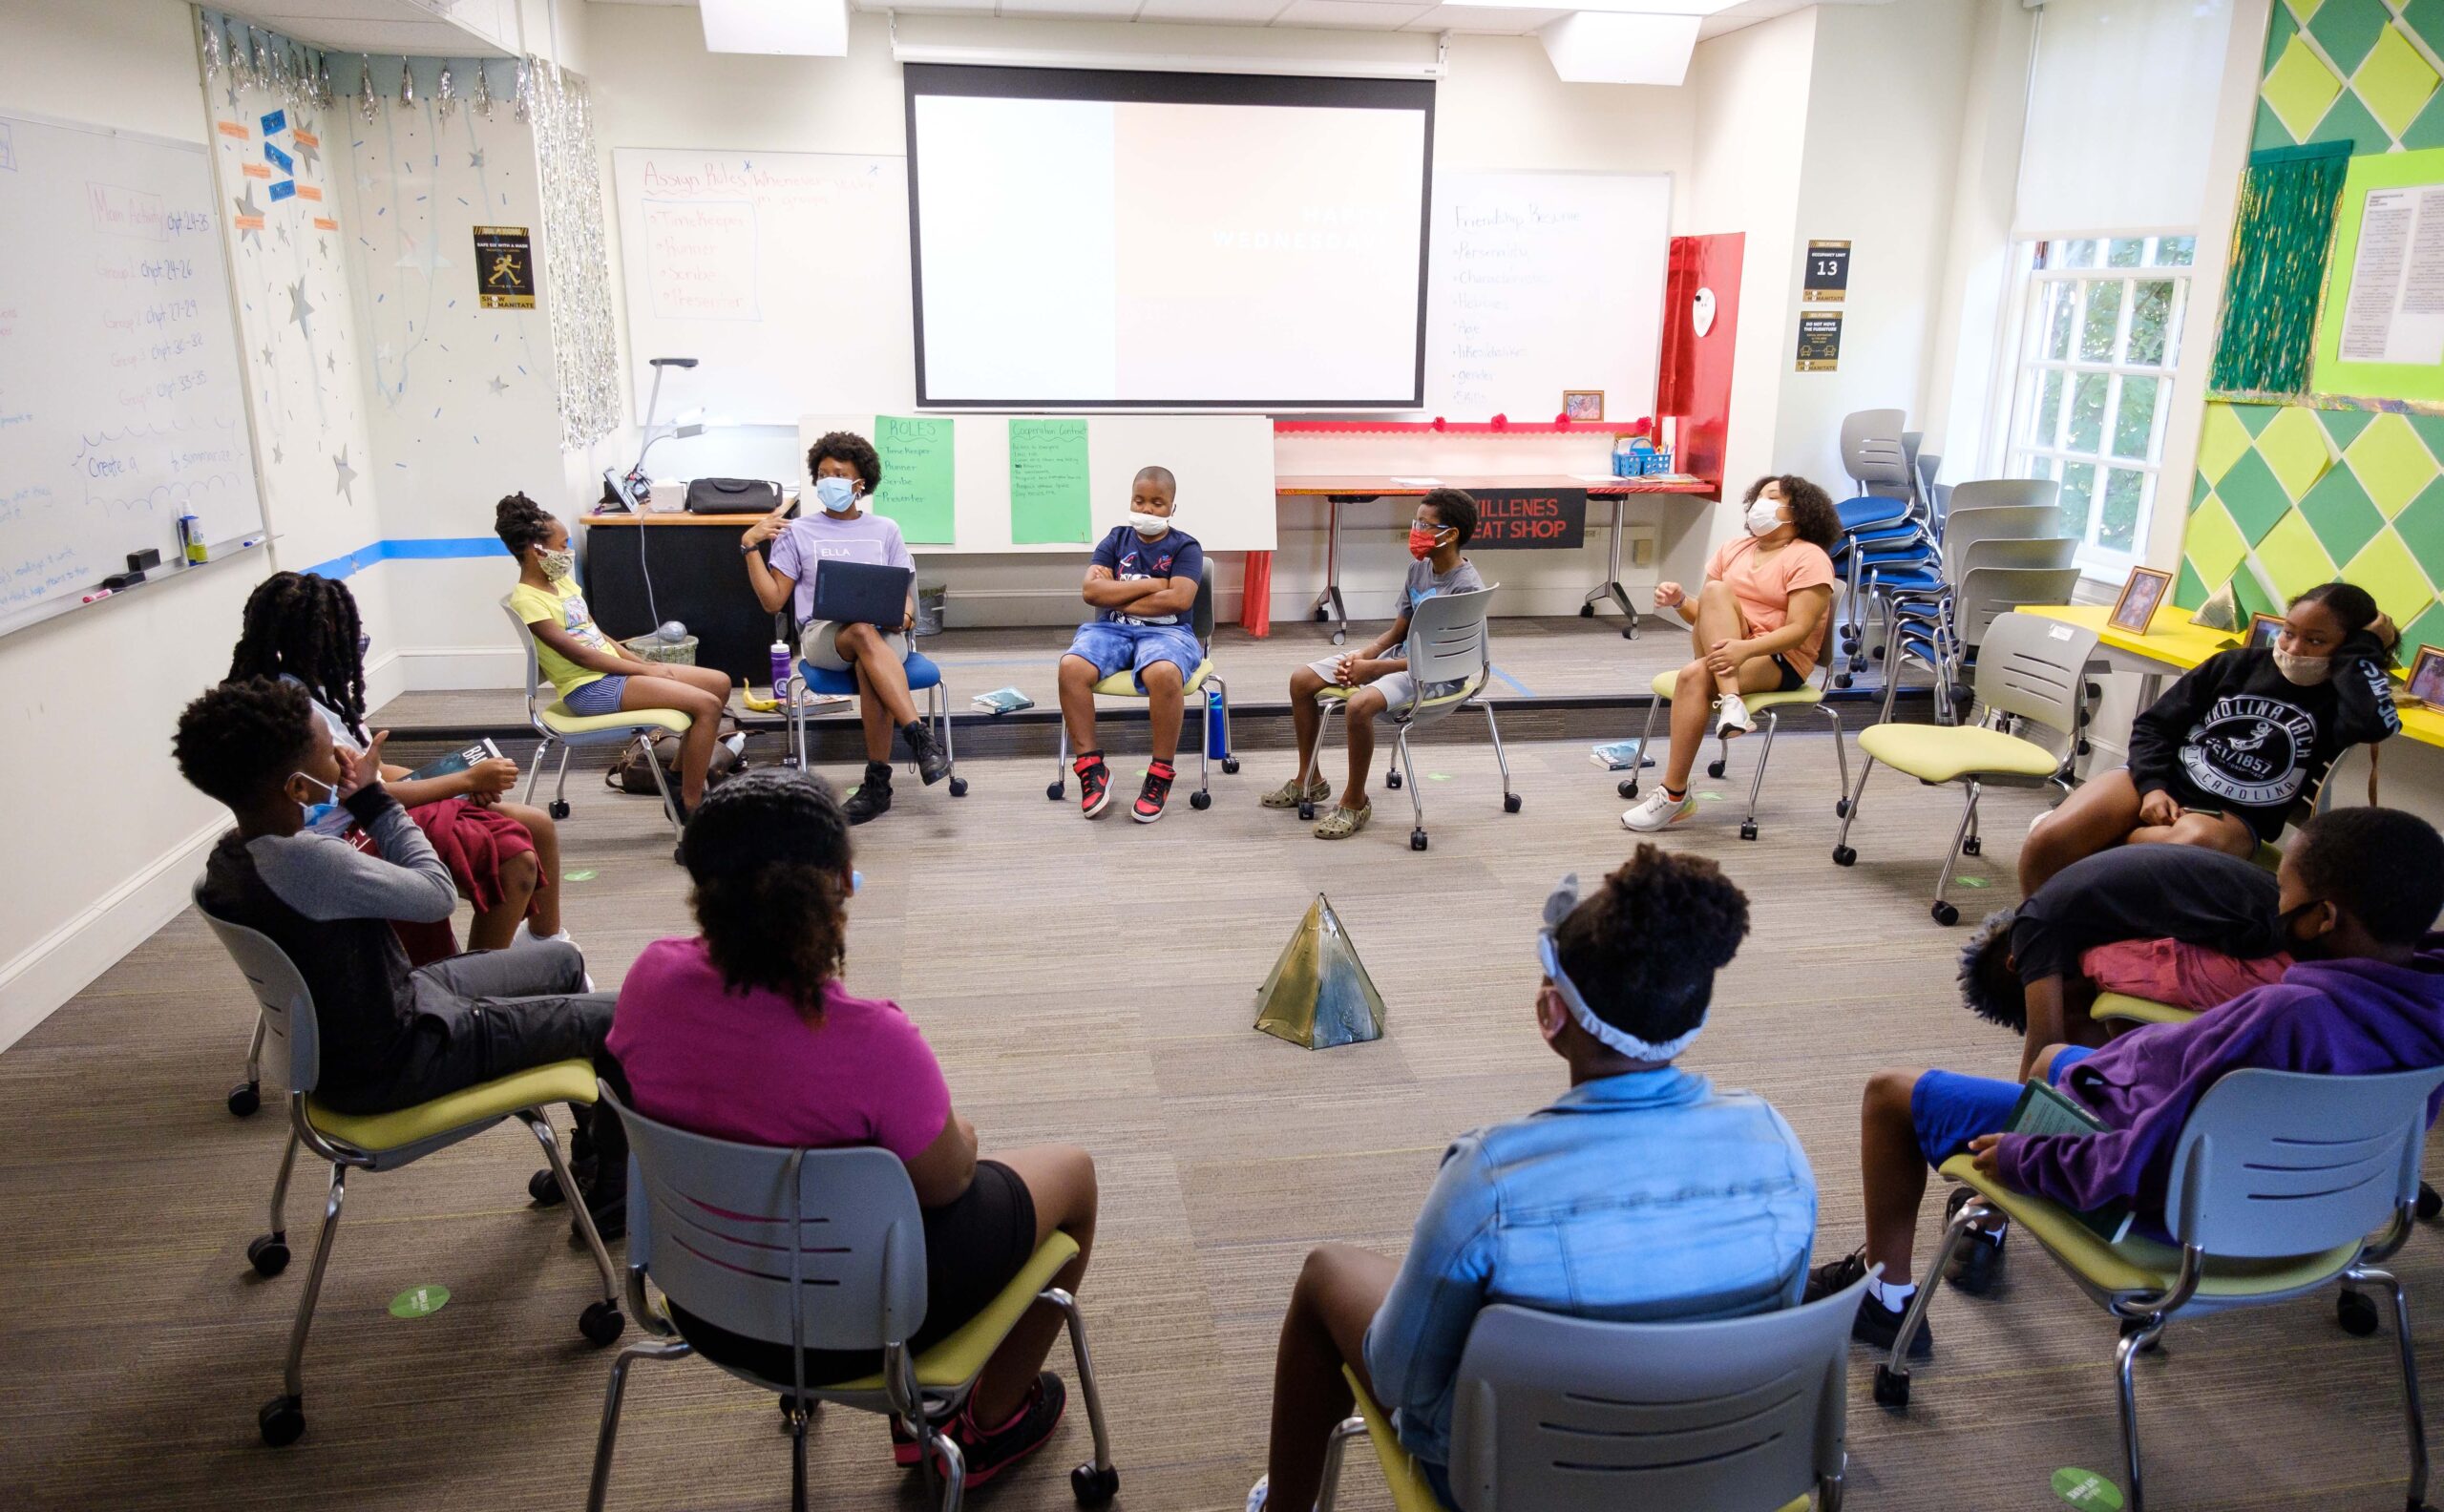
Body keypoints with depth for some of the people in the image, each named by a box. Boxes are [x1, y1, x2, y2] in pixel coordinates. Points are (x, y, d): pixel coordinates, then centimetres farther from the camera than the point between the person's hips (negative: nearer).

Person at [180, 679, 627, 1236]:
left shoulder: (228, 858, -4)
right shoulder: (308, 860, -34)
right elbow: (438, 894, -21)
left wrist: (355, 800, -3)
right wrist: (373, 798, -14)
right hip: (389, 1067, -10)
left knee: (562, 960, 21)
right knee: (620, 1019, -3)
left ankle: (592, 1150, 33)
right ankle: (610, 1199, 15)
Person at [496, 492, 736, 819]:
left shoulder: (562, 582, 13)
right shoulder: (527, 600, -14)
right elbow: (580, 655, -17)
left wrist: (645, 664, 2)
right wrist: (645, 670, -13)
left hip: (615, 670, 9)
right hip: (590, 688, -9)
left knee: (719, 682, 4)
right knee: (706, 704, -20)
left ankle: (681, 777, 13)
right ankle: (691, 805, -12)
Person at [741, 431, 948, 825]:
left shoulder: (884, 530, 20)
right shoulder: (798, 532, 17)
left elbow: (905, 593, 16)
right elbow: (773, 600, 12)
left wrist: (904, 615, -7)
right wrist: (750, 547, 3)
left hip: (885, 634, 1)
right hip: (823, 634, -1)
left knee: (868, 668, -39)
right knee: (864, 632, -40)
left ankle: (878, 781, -35)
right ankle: (920, 736, -48)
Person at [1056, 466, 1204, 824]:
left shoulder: (1185, 546, 5)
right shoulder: (1115, 540, 13)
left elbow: (1179, 599, -13)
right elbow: (1091, 591, -3)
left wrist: (1116, 596, -8)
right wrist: (1151, 584, -7)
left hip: (1166, 631, -3)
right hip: (1111, 628, 3)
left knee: (1164, 674, -40)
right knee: (1071, 667, -30)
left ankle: (1161, 774, -21)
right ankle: (1090, 766, -17)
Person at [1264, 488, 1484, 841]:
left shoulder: (1466, 587, -19)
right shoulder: (1419, 568, 6)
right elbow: (1397, 631, 12)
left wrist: (1374, 668, -22)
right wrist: (1361, 656, -8)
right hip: (1401, 656, 9)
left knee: (1360, 703, -36)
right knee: (1302, 680, 0)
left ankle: (1355, 802, -13)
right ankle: (1308, 780, 15)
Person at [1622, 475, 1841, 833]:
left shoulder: (1809, 558, -3)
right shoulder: (1733, 548, 15)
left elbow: (1799, 630, -15)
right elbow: (1704, 614, 12)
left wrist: (1745, 649, -30)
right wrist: (1679, 602, -11)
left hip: (1779, 661, -5)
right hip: (1722, 651, 5)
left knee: (1694, 675, -32)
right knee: (1714, 591, -24)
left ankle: (1675, 795, -27)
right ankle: (1729, 702, -37)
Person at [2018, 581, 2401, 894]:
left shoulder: (2339, 698, 1)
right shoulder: (2236, 664, 8)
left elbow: (2377, 723, -26)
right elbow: (2153, 726, 9)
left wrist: (2364, 650, -10)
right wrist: (2152, 787, -8)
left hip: (2234, 816, -2)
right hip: (2164, 781, 2)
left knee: (2196, 841, -43)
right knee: (2047, 840, -26)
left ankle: (2091, 837, -17)